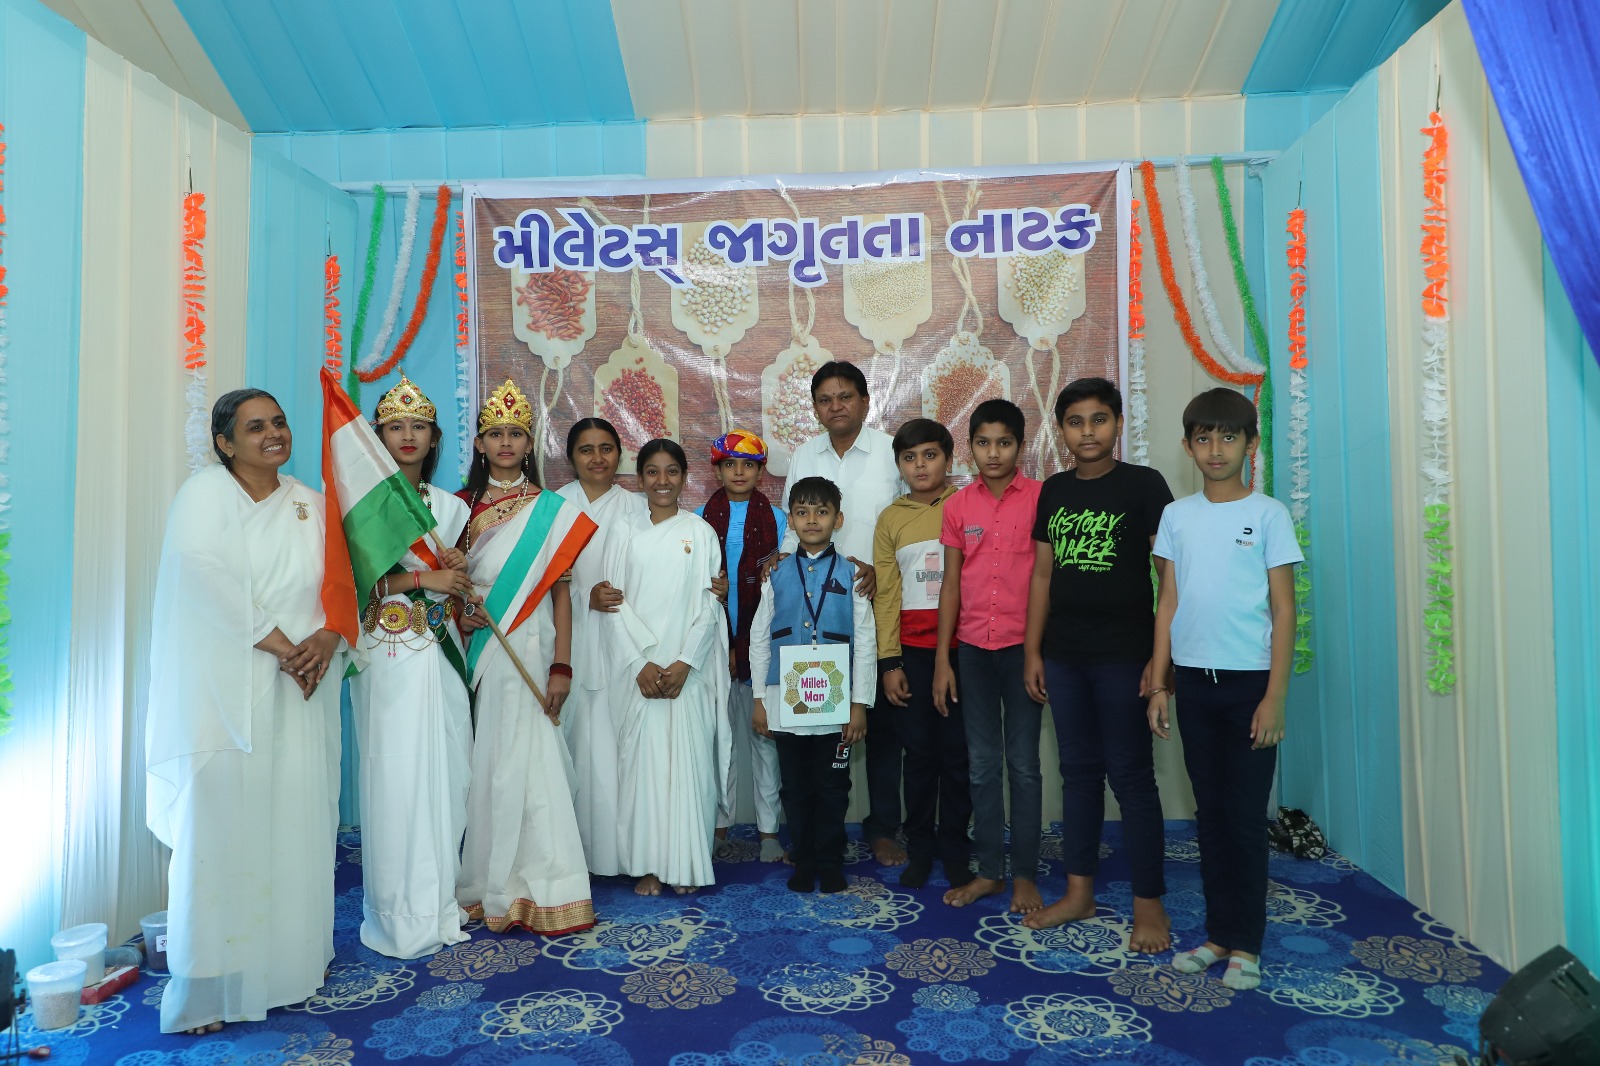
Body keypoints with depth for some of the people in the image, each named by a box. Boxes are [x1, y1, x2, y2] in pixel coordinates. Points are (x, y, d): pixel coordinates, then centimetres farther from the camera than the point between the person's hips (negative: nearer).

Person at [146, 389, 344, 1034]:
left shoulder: (310, 503, 13)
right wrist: (278, 645, -16)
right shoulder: (206, 492, -1)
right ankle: (205, 989, 8)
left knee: (296, 823, 7)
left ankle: (291, 962, 19)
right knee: (221, 828, -3)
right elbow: (206, 574, -15)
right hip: (224, 688, -4)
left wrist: (328, 637, -10)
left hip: (300, 691, 4)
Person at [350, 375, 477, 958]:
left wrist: (458, 574, -3)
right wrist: (422, 578, -14)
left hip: (439, 654, 5)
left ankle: (442, 903, 17)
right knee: (395, 778, -3)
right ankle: (400, 916, 8)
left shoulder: (449, 506, 15)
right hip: (387, 655, -4)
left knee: (446, 773, 5)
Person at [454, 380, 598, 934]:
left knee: (524, 762, -3)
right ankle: (483, 883, 21)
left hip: (526, 651, -3)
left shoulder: (551, 510, 0)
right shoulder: (463, 505, 8)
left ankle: (533, 887, 10)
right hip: (474, 650, 3)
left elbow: (559, 590, -3)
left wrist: (561, 666, -8)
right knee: (481, 762, 7)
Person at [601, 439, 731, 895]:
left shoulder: (701, 533, 5)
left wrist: (685, 663, -10)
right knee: (642, 757, 1)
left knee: (689, 757, 0)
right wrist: (641, 662, -9)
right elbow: (615, 604, 1)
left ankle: (687, 864, 12)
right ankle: (647, 865, 12)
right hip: (638, 668, 1)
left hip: (689, 668, -1)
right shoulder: (625, 535, 7)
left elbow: (710, 603, 0)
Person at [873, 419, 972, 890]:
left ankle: (955, 849, 18)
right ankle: (919, 847, 20)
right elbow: (886, 594, 7)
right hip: (912, 649, 2)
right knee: (919, 751, 8)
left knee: (957, 751, 4)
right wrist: (889, 662, 2)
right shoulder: (891, 519, 7)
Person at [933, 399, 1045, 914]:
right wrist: (942, 659, 4)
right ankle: (989, 870, 22)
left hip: (1023, 645, -3)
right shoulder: (958, 506, 5)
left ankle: (1025, 874, 17)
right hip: (973, 648, 3)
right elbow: (951, 584, 6)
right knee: (982, 764, 10)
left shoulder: (1041, 498, -4)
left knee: (1023, 763, 5)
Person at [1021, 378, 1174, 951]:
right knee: (1078, 771, 13)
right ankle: (1078, 892, 24)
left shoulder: (1143, 485, -4)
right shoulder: (1054, 491, 10)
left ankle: (1149, 902, 15)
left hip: (1123, 656, -5)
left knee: (1131, 775, 2)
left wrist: (1161, 657, -12)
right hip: (1063, 655, 5)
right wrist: (1033, 651, 8)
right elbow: (1042, 574, 12)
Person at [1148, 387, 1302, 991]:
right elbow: (1168, 603, 9)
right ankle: (1218, 933, 23)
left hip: (1249, 680, -3)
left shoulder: (1268, 515, -3)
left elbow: (1283, 610, -4)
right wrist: (1158, 683, 5)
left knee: (1246, 817, 3)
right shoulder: (1177, 516, 7)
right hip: (1194, 680, 3)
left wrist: (1275, 697, -10)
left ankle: (1246, 945, 16)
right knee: (1210, 813, 11)